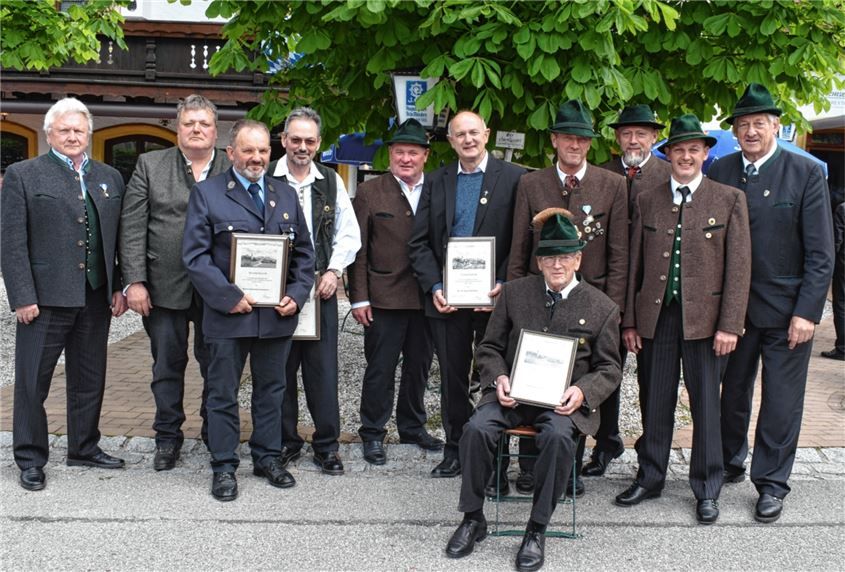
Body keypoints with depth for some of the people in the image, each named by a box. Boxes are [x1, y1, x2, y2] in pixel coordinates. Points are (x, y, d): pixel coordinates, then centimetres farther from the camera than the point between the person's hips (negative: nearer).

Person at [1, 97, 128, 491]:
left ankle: (84, 448, 29)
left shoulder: (110, 178, 12)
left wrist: (120, 288, 5)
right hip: (45, 298, -4)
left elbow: (120, 238, 12)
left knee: (89, 380, 14)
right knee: (33, 381, 4)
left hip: (96, 299, 4)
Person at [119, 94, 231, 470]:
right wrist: (134, 281, -8)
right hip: (165, 286, 0)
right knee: (167, 365, 10)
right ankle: (168, 437, 24)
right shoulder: (150, 165, 4)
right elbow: (132, 227, -1)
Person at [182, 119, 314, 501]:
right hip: (228, 313, -4)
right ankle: (224, 467, 17)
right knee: (223, 394, 6)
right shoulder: (207, 193, -2)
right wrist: (229, 297, -16)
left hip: (278, 313, 4)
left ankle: (267, 458, 28)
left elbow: (304, 253, 13)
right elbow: (195, 255, -8)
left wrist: (296, 294, -2)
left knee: (271, 390, 14)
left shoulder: (286, 195, 11)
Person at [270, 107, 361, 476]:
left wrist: (334, 271, -1)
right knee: (281, 368, 5)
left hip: (321, 289, 2)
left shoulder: (331, 182, 10)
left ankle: (326, 445, 13)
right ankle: (286, 442, 19)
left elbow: (349, 234, 12)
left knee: (323, 368, 3)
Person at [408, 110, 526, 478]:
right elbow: (419, 242, 7)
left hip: (494, 296, -3)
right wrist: (434, 287, -5)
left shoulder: (513, 178, -1)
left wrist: (503, 284, -14)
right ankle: (455, 451, 23)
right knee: (452, 378, 11)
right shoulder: (437, 182, 9)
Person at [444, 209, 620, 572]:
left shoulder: (602, 308, 4)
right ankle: (473, 518, -7)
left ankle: (537, 530, -17)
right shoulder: (514, 293, 8)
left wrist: (582, 391, -13)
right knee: (477, 429, -27)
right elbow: (489, 347, 13)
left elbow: (609, 369, 7)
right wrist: (498, 379, -9)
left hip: (564, 400, -2)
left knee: (558, 437, -35)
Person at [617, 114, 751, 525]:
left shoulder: (729, 200, 1)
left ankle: (707, 490, 19)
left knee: (705, 406, 6)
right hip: (655, 317, 2)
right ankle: (650, 478, 26)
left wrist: (729, 324, -9)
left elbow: (738, 267, -3)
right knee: (654, 403, 10)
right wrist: (629, 320, 5)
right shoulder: (647, 201, 8)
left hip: (704, 318, -2)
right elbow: (635, 264, 9)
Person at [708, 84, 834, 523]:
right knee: (732, 392, 15)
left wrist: (807, 312, -12)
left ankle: (771, 484, 18)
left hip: (786, 309, -2)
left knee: (781, 400, 4)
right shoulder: (719, 172, 3)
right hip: (731, 305, 3)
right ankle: (730, 463, 35)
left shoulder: (806, 173, -5)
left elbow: (820, 252, -6)